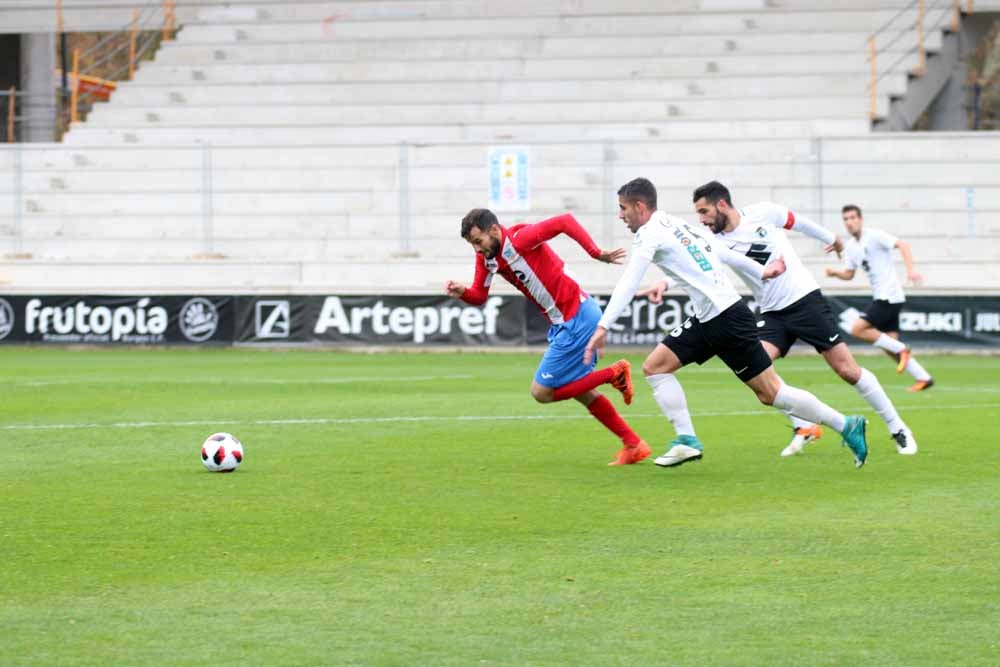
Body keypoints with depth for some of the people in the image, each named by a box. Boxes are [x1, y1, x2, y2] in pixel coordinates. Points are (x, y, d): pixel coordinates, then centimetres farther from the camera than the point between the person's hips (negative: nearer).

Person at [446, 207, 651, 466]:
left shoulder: (519, 240, -21)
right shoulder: (486, 257, 5)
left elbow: (565, 222, -26)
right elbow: (479, 296, 7)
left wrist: (596, 253, -28)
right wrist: (462, 292, -15)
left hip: (576, 319, -10)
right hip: (565, 322, 10)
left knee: (541, 392, -6)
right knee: (582, 392, 18)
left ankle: (614, 373, 0)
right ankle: (633, 445, 25)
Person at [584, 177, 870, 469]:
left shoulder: (650, 234, -11)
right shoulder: (678, 226, 16)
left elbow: (628, 283, -21)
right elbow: (721, 251, 24)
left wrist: (603, 327, -26)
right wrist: (760, 271, 34)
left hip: (726, 319, -10)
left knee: (770, 393, -4)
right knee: (655, 366, 4)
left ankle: (846, 426, 3)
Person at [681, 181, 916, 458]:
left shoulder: (762, 213, -8)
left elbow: (798, 223, 8)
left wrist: (831, 238, 21)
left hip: (806, 299, -3)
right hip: (772, 314, 3)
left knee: (847, 370, -5)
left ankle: (897, 428, 9)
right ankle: (804, 427, -6)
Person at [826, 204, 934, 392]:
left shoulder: (874, 236, -10)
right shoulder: (850, 246, 14)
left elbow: (902, 245, -19)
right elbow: (849, 274, 20)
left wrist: (910, 270, -31)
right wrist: (835, 273, -1)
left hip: (889, 296, -9)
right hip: (881, 297, 9)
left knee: (858, 329, -16)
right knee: (889, 345, 5)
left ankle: (901, 349, -9)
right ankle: (923, 378, 10)